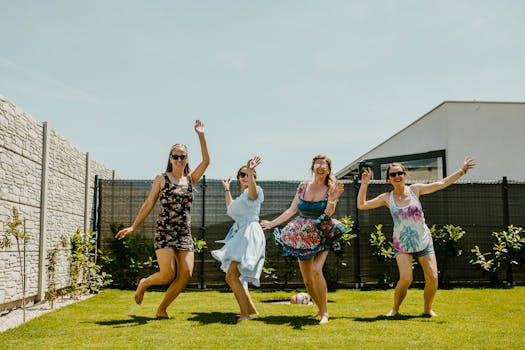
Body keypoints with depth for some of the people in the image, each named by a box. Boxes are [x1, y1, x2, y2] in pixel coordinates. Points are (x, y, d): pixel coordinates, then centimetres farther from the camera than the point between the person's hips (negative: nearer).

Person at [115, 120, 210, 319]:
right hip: (165, 232, -4)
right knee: (168, 274, -14)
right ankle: (144, 283, 19)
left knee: (186, 274, -7)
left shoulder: (191, 179, 12)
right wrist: (133, 227, 1)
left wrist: (200, 135, -3)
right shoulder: (161, 179, 5)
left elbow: (206, 161, -1)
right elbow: (148, 205, 6)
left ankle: (162, 309, 10)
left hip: (185, 233, 4)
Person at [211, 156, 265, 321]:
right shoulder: (241, 197, 24)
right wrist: (227, 190, 46)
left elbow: (253, 191, -30)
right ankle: (251, 309, 23)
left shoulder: (254, 192, -4)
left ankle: (245, 313, -21)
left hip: (249, 235, -10)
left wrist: (250, 171, -42)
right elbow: (231, 210, 42)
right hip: (239, 236, 10)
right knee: (233, 278, 13)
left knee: (231, 275, -20)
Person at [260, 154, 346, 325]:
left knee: (316, 270, -25)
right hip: (303, 238, 4)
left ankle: (325, 313, -13)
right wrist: (272, 223, 14)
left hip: (322, 238, -4)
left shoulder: (331, 189, -4)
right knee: (307, 280, 4)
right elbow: (292, 210, 13)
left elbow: (329, 213, -19)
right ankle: (321, 309, 25)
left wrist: (332, 199, -37)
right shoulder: (303, 186, 5)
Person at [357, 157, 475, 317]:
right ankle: (395, 309, 4)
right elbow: (361, 205, 0)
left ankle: (427, 309, 18)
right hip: (402, 245, -2)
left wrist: (462, 170, 1)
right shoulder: (387, 198, -1)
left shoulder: (415, 189, -1)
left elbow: (442, 183, 3)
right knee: (406, 278, -19)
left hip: (424, 242, 2)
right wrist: (364, 184, -8)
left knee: (432, 277, -6)